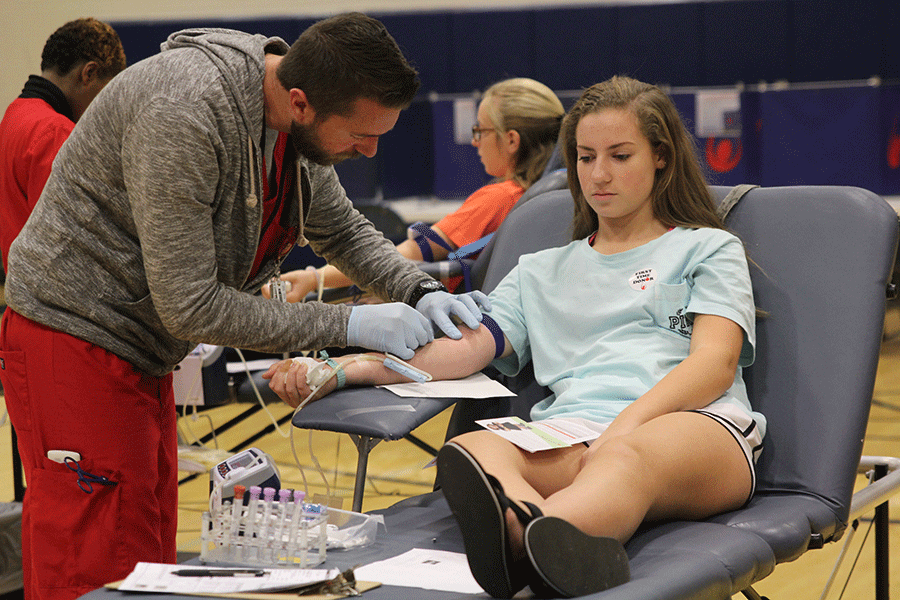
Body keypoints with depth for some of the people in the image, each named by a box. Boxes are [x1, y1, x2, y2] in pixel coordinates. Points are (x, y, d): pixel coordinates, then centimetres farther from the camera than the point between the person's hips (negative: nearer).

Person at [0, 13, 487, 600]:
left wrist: (421, 292, -3)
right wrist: (348, 324, -23)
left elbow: (343, 229, 16)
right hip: (76, 337, -9)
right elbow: (189, 306, -27)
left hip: (141, 353, 9)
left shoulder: (296, 124, -2)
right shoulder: (185, 115, -29)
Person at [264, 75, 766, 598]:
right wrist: (346, 370, 0)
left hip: (694, 423, -3)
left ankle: (521, 547, -74)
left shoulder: (709, 248, 22)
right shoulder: (543, 272, 34)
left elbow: (714, 361, 4)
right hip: (572, 434, 3)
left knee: (629, 457, -42)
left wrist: (625, 426, -16)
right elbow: (465, 348, 18)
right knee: (470, 451, -33)